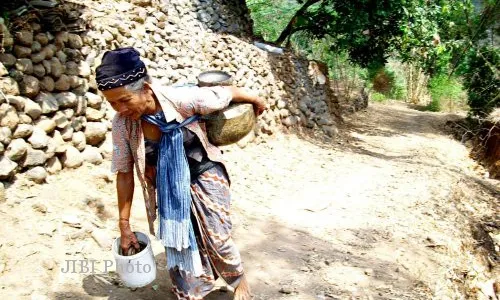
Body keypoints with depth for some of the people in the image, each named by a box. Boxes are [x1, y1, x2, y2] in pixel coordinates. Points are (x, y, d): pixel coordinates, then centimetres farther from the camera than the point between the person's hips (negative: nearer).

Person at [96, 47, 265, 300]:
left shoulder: (182, 99, -30)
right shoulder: (122, 124, -20)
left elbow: (227, 93, -13)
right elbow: (124, 174, -9)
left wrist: (255, 101, 6)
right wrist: (124, 225, -6)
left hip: (205, 177, -2)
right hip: (169, 190, 3)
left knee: (217, 239, 2)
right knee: (177, 245, 10)